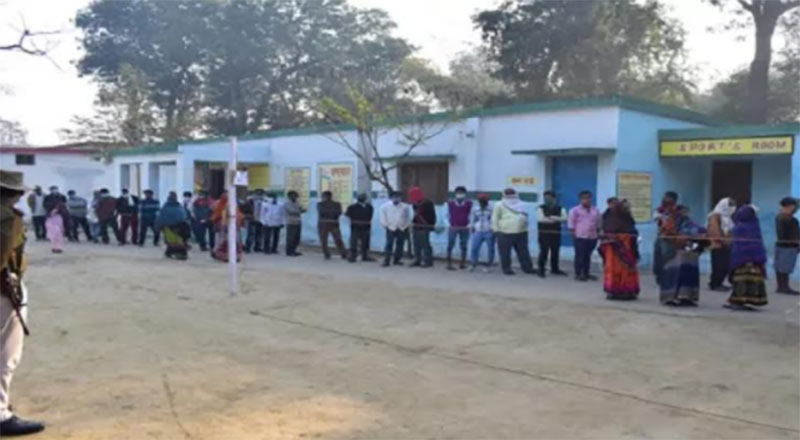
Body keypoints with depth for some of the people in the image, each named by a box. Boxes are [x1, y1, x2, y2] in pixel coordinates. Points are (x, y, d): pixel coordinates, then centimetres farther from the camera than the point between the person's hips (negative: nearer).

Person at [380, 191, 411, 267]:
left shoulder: (405, 206, 7)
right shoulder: (385, 206, 2)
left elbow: (408, 217, 12)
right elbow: (383, 216, 4)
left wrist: (407, 226, 6)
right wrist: (385, 225, -2)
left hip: (402, 228, 3)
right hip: (391, 228, -3)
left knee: (400, 244, 5)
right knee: (389, 244, -8)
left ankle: (397, 260, 15)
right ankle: (386, 261, -8)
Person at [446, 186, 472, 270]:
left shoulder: (469, 203, 2)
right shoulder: (450, 203, 3)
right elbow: (447, 214, 10)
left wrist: (469, 224, 0)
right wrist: (448, 223, 2)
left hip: (464, 228, 1)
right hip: (453, 227, -1)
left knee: (463, 246, 7)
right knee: (450, 245, -6)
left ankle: (463, 263, 17)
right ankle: (449, 264, -4)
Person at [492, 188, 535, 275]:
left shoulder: (520, 204, 17)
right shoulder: (500, 205, 1)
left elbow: (525, 217, 24)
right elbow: (495, 219, 0)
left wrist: (525, 228, 19)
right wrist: (496, 230, -6)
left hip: (521, 232, 4)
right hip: (505, 232, -4)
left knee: (523, 251, 7)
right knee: (505, 252, -1)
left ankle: (527, 267, 13)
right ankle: (506, 268, 10)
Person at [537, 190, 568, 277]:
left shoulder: (560, 208, 6)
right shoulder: (541, 208, -2)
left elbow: (564, 218, -8)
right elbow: (541, 219, -17)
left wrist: (552, 217, -19)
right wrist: (556, 220, -9)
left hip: (556, 233, 4)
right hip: (544, 233, -4)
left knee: (555, 251, 10)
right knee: (544, 251, -7)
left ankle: (554, 269, 24)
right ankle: (541, 270, 2)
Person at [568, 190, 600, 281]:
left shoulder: (595, 210, 13)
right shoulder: (575, 210, -1)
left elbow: (598, 223, 21)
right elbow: (571, 222, -2)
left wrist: (597, 232, 16)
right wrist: (573, 232, -6)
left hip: (592, 236, 5)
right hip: (580, 236, -5)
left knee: (588, 256, 9)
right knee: (580, 256, -5)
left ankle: (586, 273, 18)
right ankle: (578, 274, 0)